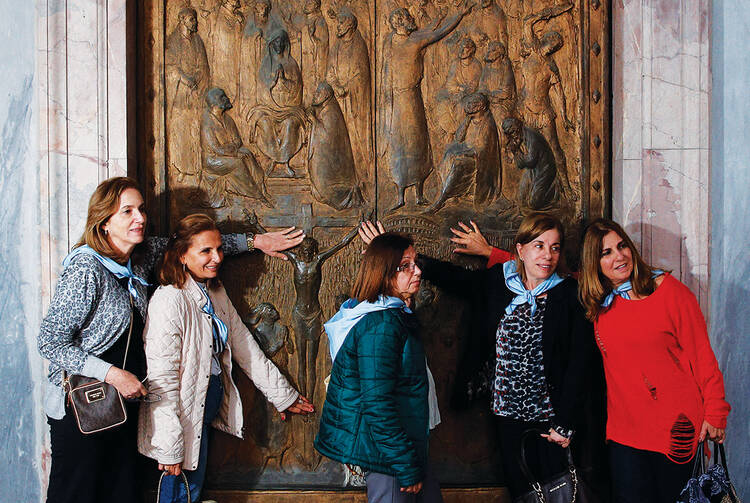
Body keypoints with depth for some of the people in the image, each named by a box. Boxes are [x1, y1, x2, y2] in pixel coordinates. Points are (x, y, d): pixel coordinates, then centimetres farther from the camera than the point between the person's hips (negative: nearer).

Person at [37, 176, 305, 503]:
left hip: (122, 401, 7)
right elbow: (50, 342, -18)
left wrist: (254, 241, 18)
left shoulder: (142, 255, 3)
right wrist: (112, 374, -23)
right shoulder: (86, 267, -18)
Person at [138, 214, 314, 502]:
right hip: (184, 415, -8)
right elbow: (161, 379, -22)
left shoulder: (216, 294, 8)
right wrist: (169, 446, -22)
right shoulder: (169, 301, -20)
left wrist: (283, 395, 19)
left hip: (208, 409, 8)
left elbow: (244, 346, 15)